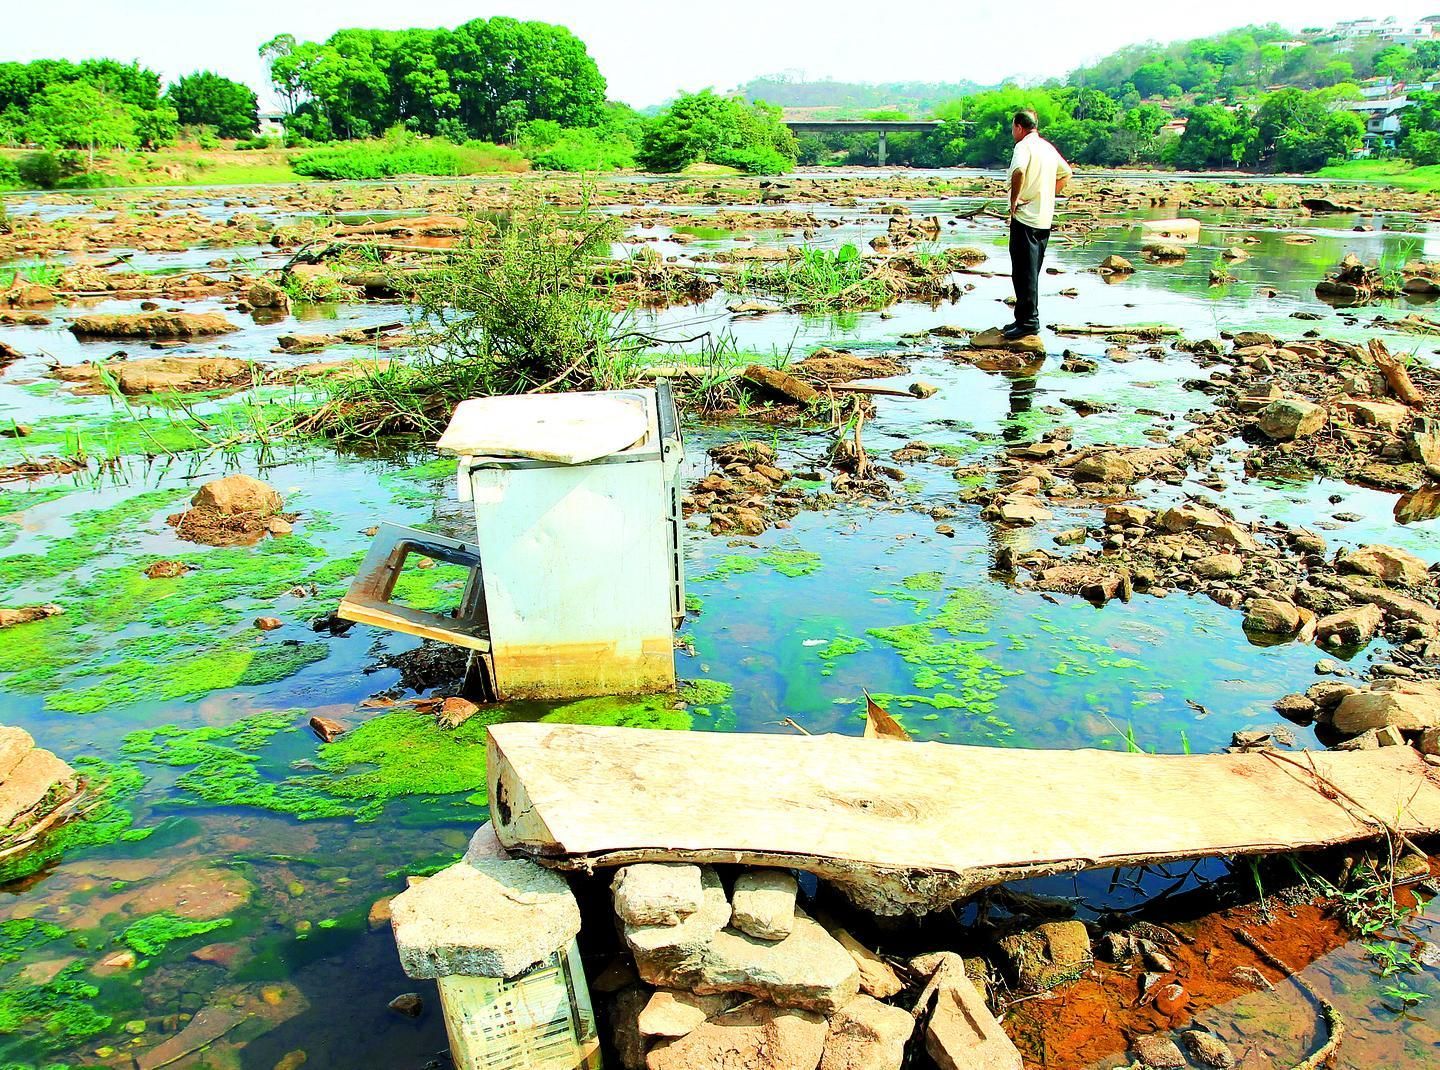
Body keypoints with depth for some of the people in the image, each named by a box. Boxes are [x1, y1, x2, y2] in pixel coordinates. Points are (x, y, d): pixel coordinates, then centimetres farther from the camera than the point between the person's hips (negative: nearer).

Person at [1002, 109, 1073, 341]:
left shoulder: (1024, 146, -10)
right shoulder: (1048, 147, 16)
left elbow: (1019, 171, -30)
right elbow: (1066, 173, 28)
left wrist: (1014, 200, -19)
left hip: (1025, 217, -9)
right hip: (1045, 218, 9)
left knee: (1024, 271, -6)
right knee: (1031, 271, 14)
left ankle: (1028, 320, -7)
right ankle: (1026, 319, 20)